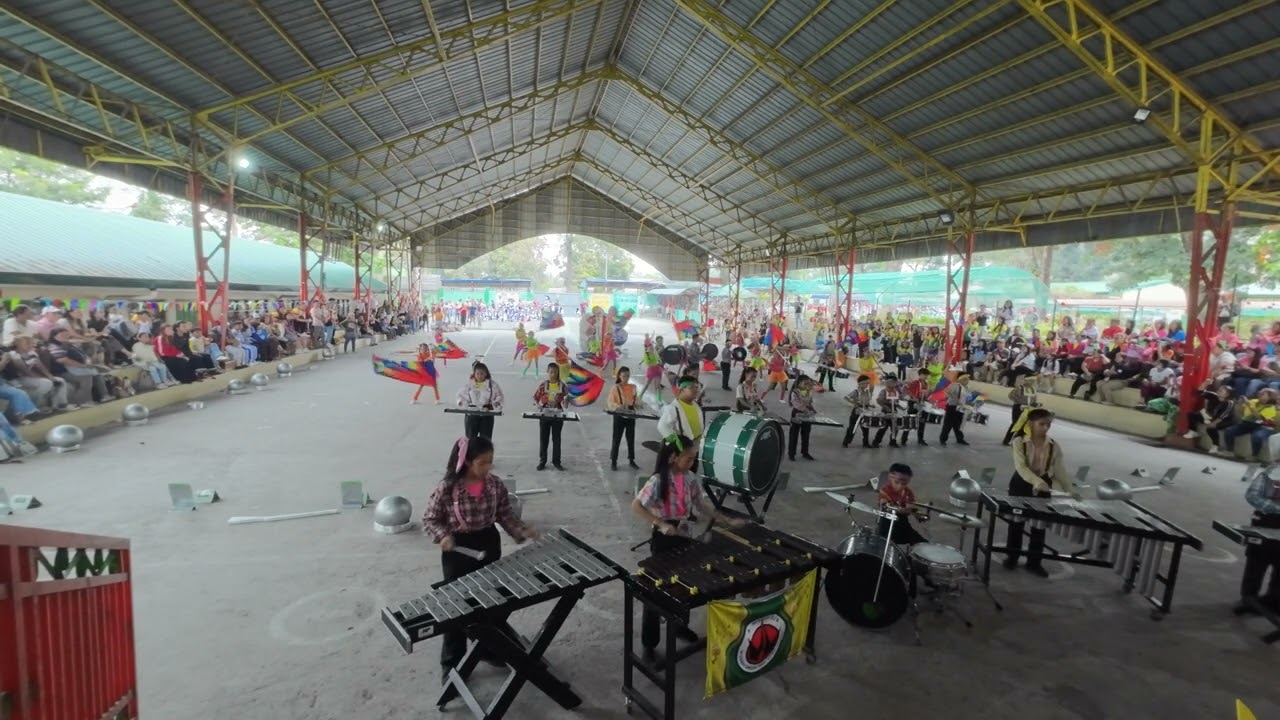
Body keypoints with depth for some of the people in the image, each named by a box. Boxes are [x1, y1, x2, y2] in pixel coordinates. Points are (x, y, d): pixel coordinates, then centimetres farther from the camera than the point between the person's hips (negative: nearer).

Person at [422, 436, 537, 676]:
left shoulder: (496, 485, -8)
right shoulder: (447, 488, -18)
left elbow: (506, 516, 1)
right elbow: (429, 519, -8)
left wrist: (523, 531, -13)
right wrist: (442, 536, -24)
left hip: (489, 546, 4)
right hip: (457, 550, -3)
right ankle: (452, 663, 24)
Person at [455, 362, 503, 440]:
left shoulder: (492, 384, -1)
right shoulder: (468, 384, 1)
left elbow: (498, 396, 3)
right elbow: (461, 395, 9)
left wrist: (497, 403, -17)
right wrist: (461, 402, -11)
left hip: (487, 414, 0)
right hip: (471, 414, 0)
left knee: (486, 438, 7)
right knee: (470, 437, 6)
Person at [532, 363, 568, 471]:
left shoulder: (562, 385, 0)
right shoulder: (543, 384, 0)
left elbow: (566, 398, 6)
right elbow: (536, 397, 6)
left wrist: (565, 401, -16)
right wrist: (540, 404, -12)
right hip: (544, 414, 0)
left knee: (556, 438, 6)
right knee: (543, 438, 6)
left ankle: (556, 462, 15)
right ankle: (542, 461, 15)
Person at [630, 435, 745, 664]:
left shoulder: (691, 478, -2)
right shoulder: (658, 481, -21)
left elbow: (702, 505, 8)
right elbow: (636, 506, -20)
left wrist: (728, 521, 3)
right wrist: (661, 524, -27)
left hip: (686, 538, 6)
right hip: (664, 541, -6)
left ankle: (680, 626, 44)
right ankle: (648, 644, 16)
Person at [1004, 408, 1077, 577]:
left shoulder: (1054, 446, -5)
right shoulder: (1019, 442, -15)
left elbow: (1060, 470, -5)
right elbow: (1021, 466, -26)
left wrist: (1071, 490, -19)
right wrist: (1036, 482, -42)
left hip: (1044, 487, 3)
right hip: (1021, 485, -3)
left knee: (1039, 525, 9)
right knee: (1016, 522, 9)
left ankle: (1034, 562, 22)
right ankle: (1012, 557, 25)